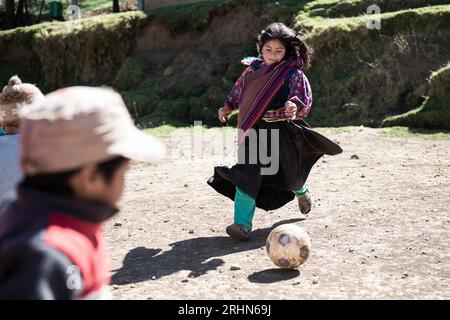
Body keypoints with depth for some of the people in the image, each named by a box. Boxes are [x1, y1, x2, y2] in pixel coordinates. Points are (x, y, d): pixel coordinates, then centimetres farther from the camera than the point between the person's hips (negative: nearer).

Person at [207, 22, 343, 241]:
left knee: (288, 170, 15)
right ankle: (242, 224, -12)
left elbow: (304, 96, -14)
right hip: (253, 128, 2)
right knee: (248, 172, -12)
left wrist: (295, 105, -34)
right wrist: (228, 106, 23)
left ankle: (301, 191, 54)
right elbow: (239, 88, 26)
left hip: (280, 129, -2)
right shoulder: (253, 69, 9)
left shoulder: (292, 73, -4)